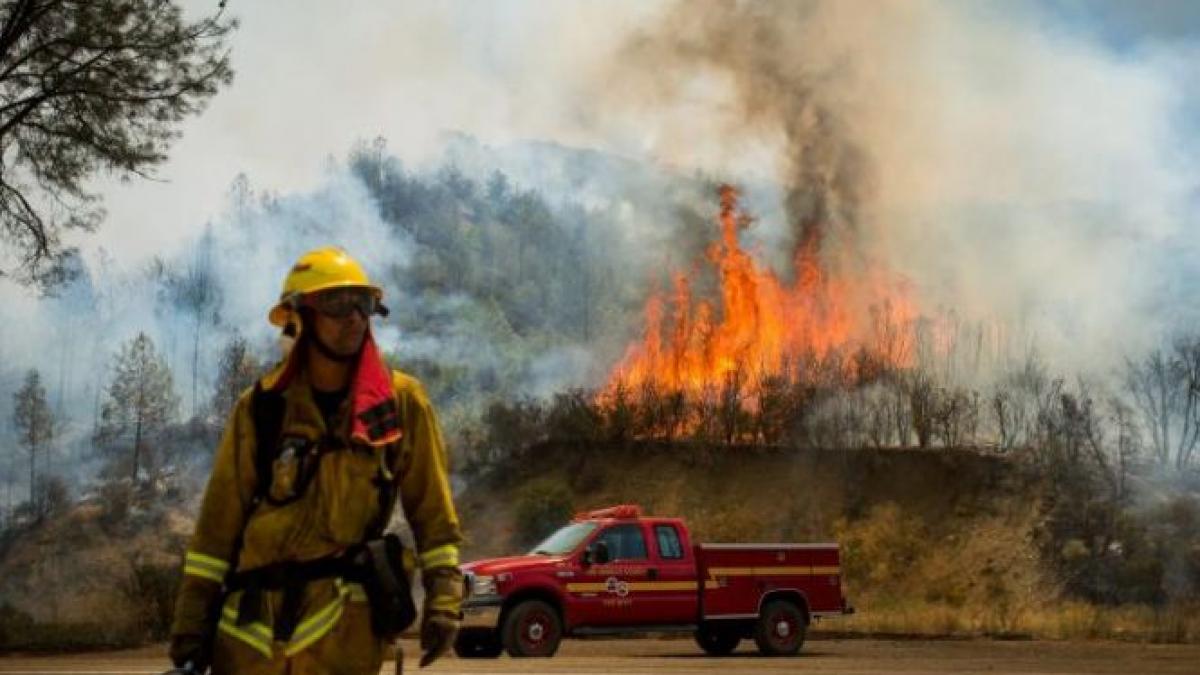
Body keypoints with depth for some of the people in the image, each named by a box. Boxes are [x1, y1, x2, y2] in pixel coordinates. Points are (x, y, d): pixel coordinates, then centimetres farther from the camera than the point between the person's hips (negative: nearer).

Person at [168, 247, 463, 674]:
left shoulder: (402, 403, 4)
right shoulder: (260, 408, 5)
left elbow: (433, 512, 6)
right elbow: (219, 521, 7)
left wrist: (443, 598, -3)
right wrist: (192, 621, 3)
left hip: (343, 619, -2)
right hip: (253, 620, 2)